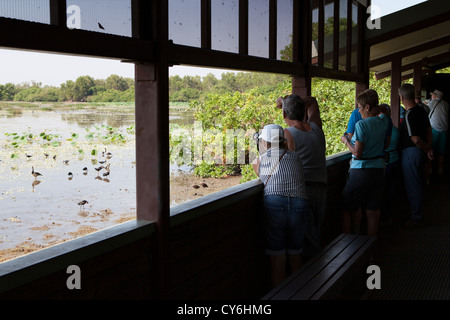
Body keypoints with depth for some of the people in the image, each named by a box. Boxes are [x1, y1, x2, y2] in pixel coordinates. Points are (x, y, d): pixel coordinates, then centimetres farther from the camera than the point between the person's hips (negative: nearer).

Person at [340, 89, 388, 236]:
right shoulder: (383, 123, 5)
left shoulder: (361, 125, -15)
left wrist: (346, 141, -1)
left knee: (348, 209, 8)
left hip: (361, 170, -6)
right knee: (373, 211, 11)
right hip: (378, 169, 6)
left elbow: (357, 153, -18)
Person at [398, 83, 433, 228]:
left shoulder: (409, 114, -23)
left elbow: (415, 139, -24)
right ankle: (417, 214, 31)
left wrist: (425, 149, -8)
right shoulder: (421, 110, 6)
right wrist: (429, 147, 9)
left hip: (411, 153, -9)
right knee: (418, 185, 19)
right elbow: (428, 130, 15)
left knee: (412, 186, 1)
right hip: (419, 152, 9)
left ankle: (417, 219, 10)